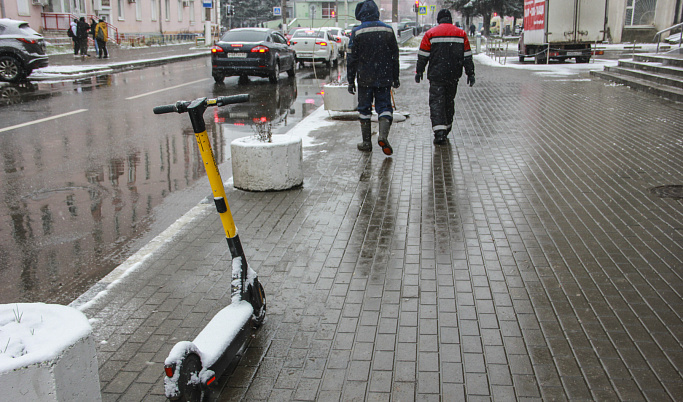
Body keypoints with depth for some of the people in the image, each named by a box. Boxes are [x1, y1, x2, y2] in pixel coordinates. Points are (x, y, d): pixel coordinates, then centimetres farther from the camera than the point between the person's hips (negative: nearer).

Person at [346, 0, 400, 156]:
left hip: (365, 78, -2)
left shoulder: (357, 32, -6)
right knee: (384, 106, 7)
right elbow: (394, 56, 8)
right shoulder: (388, 30, 3)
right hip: (384, 78, 2)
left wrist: (351, 81, 2)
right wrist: (395, 78, 16)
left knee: (364, 108, 8)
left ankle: (366, 142, 11)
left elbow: (352, 58, -5)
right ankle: (383, 135, -15)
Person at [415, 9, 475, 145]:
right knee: (449, 101, 17)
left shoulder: (430, 34, -2)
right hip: (453, 76, 3)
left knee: (436, 102, -4)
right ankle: (446, 129, 27)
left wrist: (419, 72, 10)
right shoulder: (461, 33, 6)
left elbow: (423, 56, 0)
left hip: (436, 76, -3)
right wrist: (470, 73, 11)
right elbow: (467, 56, 6)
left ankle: (439, 133, -18)